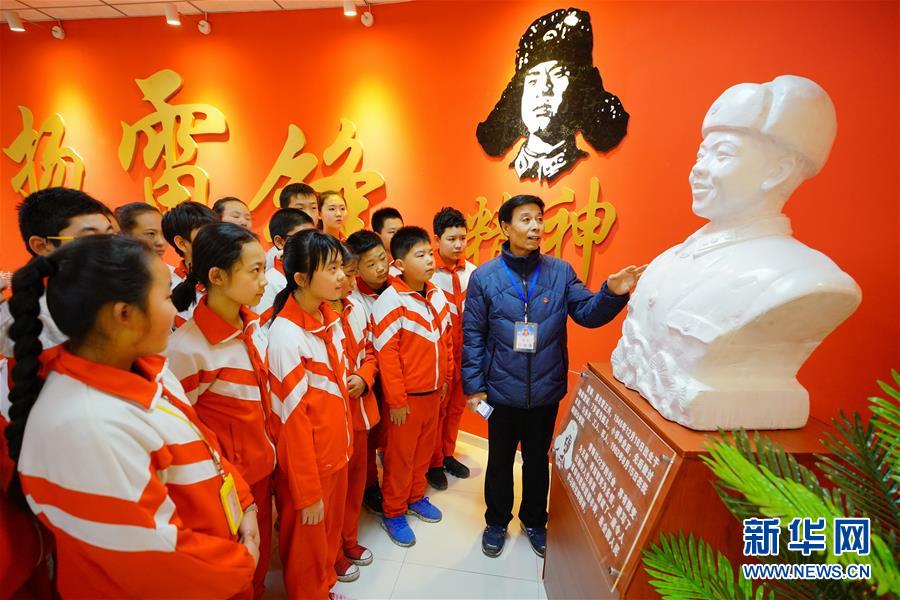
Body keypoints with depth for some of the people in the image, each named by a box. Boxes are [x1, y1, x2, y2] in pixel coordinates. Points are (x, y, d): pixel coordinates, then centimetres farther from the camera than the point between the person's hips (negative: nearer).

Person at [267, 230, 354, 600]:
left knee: (330, 535, 26)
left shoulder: (330, 319, 0)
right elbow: (292, 419, -20)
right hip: (306, 462, -7)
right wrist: (308, 491, -14)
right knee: (308, 547, 17)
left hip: (336, 453, 7)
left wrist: (345, 444, 13)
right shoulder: (286, 333, -23)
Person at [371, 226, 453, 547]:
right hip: (407, 397, -6)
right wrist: (397, 400, -16)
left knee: (424, 449, 22)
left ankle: (416, 497, 44)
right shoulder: (391, 301, -19)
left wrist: (446, 379, 12)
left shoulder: (437, 295, 1)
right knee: (400, 455, 12)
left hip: (433, 393, 6)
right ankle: (393, 512, 33)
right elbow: (386, 353, -19)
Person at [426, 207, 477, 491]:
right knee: (437, 408, 10)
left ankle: (448, 454, 38)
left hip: (466, 350, 5)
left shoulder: (472, 271, 1)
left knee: (457, 406, 18)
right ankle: (433, 463, 30)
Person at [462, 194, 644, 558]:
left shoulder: (561, 272, -4)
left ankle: (534, 521, 47)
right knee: (500, 461, 19)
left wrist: (613, 293, -28)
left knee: (538, 460, 22)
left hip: (546, 391, 2)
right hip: (501, 391, -1)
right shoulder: (484, 277, -9)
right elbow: (473, 336, -6)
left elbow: (588, 313, -7)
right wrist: (474, 386, -7)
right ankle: (497, 522, 43)